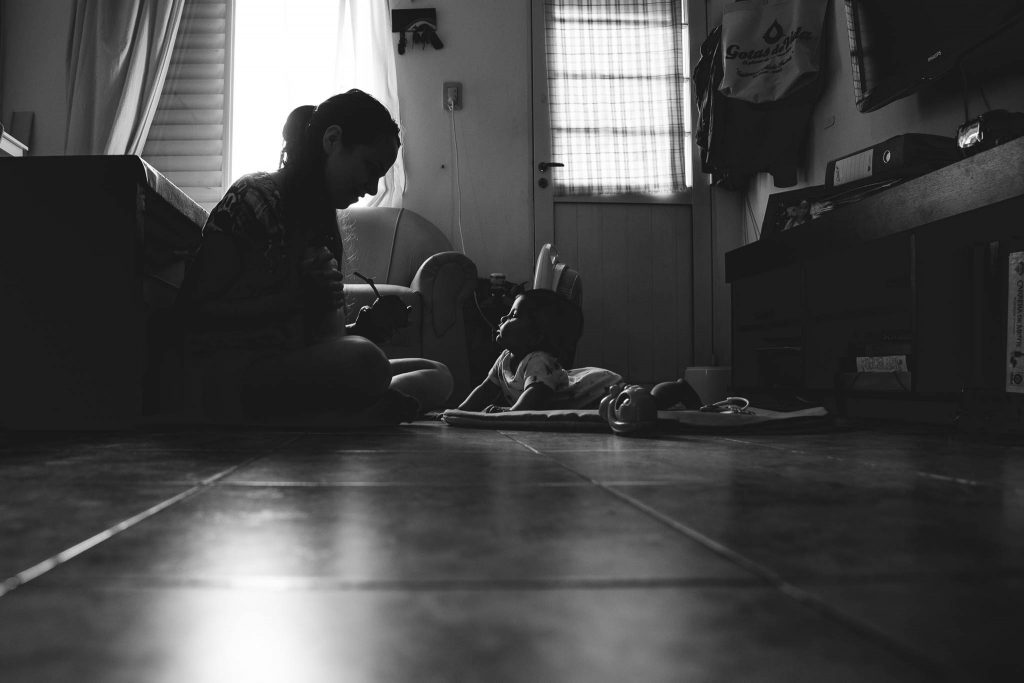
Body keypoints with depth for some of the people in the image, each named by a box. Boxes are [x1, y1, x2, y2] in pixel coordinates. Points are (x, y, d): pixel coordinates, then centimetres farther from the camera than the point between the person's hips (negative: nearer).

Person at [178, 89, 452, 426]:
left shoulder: (323, 225, 18)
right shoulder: (254, 197, -6)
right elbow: (194, 310, -11)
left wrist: (361, 329, -6)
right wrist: (295, 299, -19)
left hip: (293, 371, 9)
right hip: (231, 380, -9)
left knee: (437, 377, -3)